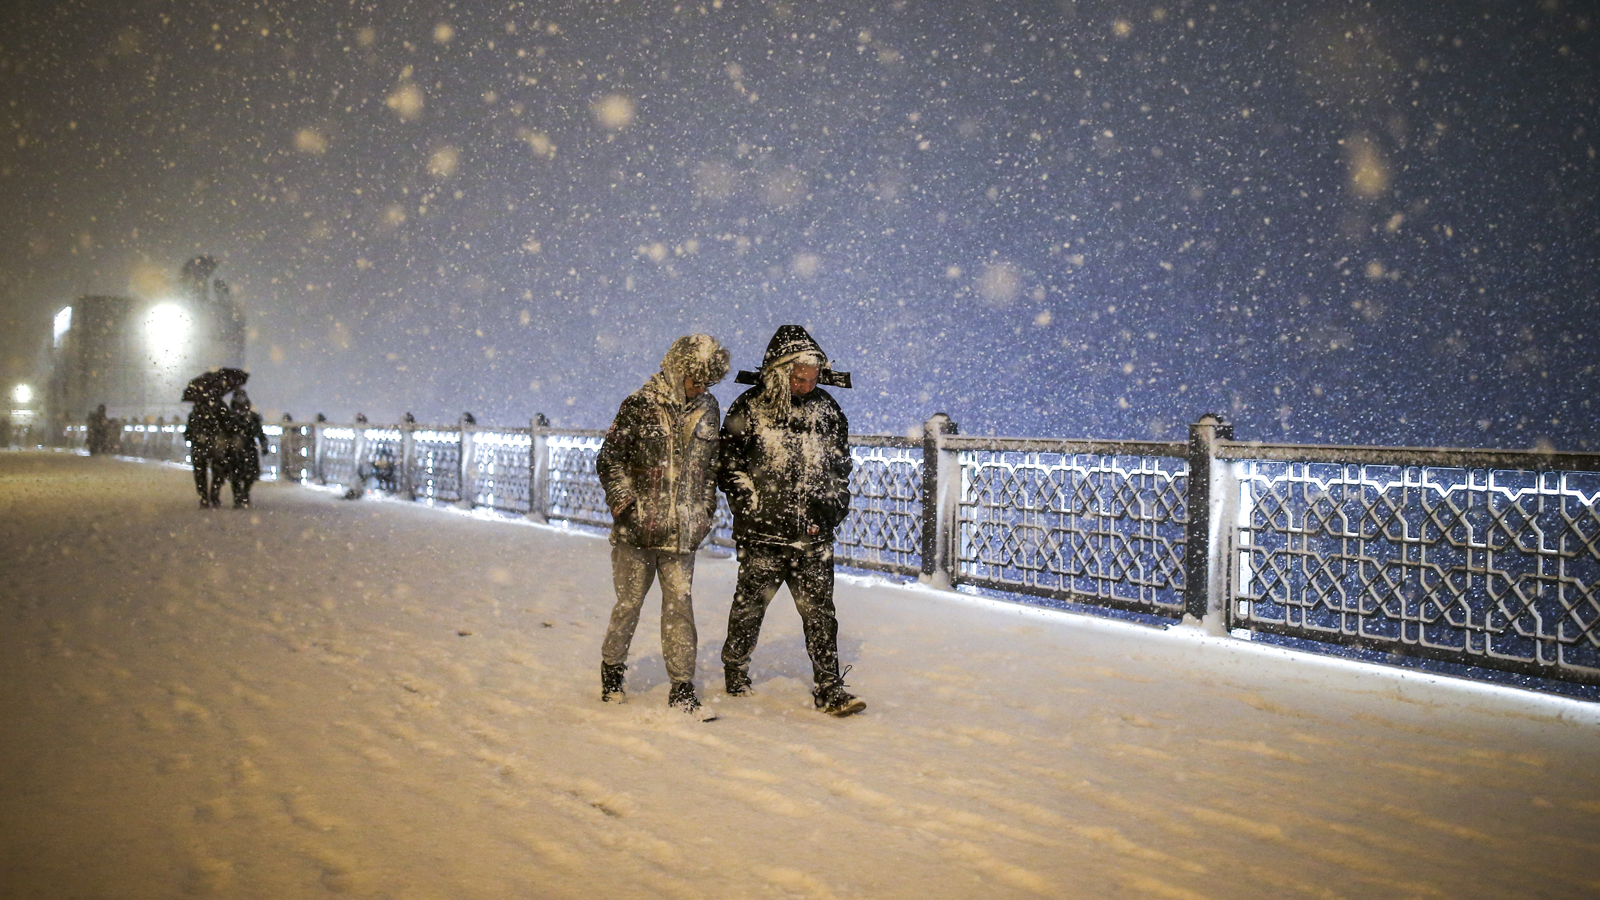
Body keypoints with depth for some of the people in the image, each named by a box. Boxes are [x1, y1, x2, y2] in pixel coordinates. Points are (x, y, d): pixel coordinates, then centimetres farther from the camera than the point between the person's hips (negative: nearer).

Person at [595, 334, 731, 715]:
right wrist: (623, 501, -9)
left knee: (679, 605, 2)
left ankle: (682, 686, 9)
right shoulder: (640, 406, -6)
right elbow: (609, 459, -1)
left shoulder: (708, 409, 9)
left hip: (683, 533, 3)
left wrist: (706, 510, 14)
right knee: (629, 602, 7)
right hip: (637, 530, -3)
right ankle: (612, 668, 27)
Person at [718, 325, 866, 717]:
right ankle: (735, 671, 32)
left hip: (813, 537, 3)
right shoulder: (750, 409, -4)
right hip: (763, 535, -2)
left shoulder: (827, 410, 8)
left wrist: (832, 509, 5)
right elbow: (730, 467, 0)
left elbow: (840, 467, 17)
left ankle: (829, 688, 7)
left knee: (819, 610, 1)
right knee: (750, 606, 11)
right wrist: (754, 509, -6)